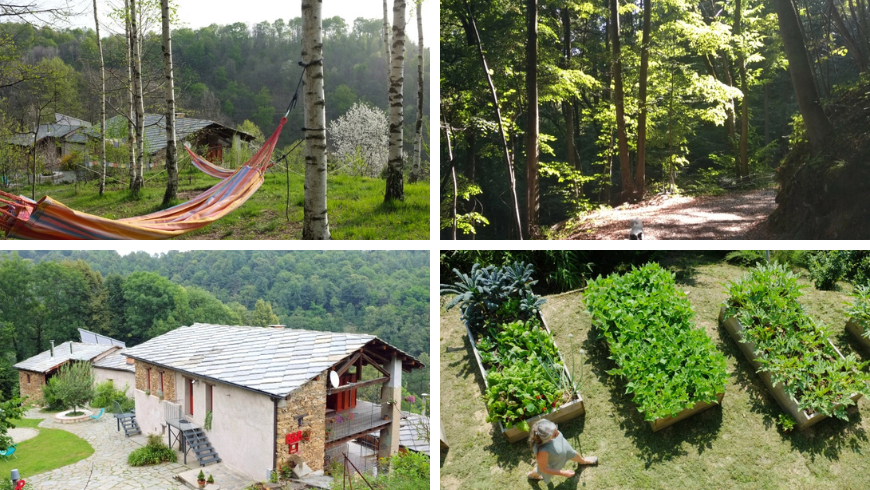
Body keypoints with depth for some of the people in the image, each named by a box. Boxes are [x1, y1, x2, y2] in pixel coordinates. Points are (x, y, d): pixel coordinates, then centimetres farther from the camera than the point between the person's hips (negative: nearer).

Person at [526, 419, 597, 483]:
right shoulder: (542, 451, -50)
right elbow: (543, 469, -30)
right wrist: (563, 473, -23)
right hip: (552, 464, -4)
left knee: (573, 455, 33)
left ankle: (583, 460, 70)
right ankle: (531, 475, 67)